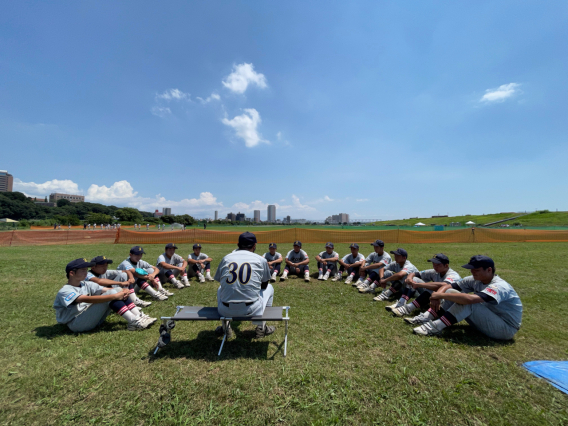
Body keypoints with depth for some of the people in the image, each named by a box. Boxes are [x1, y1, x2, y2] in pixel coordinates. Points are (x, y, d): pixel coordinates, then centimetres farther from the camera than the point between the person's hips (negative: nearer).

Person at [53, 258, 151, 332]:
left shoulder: (87, 285, 11)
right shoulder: (65, 292, -12)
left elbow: (107, 289, -3)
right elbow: (87, 299, -31)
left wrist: (123, 291, -24)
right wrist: (114, 296, -37)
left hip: (92, 318, 7)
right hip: (76, 324, -7)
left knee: (118, 290, -10)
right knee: (111, 293, -26)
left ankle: (138, 317, -20)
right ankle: (134, 322, -30)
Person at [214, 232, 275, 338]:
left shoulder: (226, 258, 5)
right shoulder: (261, 260, -1)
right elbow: (264, 285, 13)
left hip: (226, 312, 3)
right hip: (251, 311, -2)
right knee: (269, 288, 25)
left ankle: (225, 328, 32)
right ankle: (261, 327, 24)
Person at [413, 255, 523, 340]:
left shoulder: (499, 286, -26)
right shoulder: (475, 280, -2)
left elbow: (470, 299, -44)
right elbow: (448, 286, -2)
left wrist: (441, 295, -36)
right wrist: (437, 296, -23)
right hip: (488, 318, 8)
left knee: (467, 301, -33)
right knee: (451, 292, -8)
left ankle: (435, 328, -31)